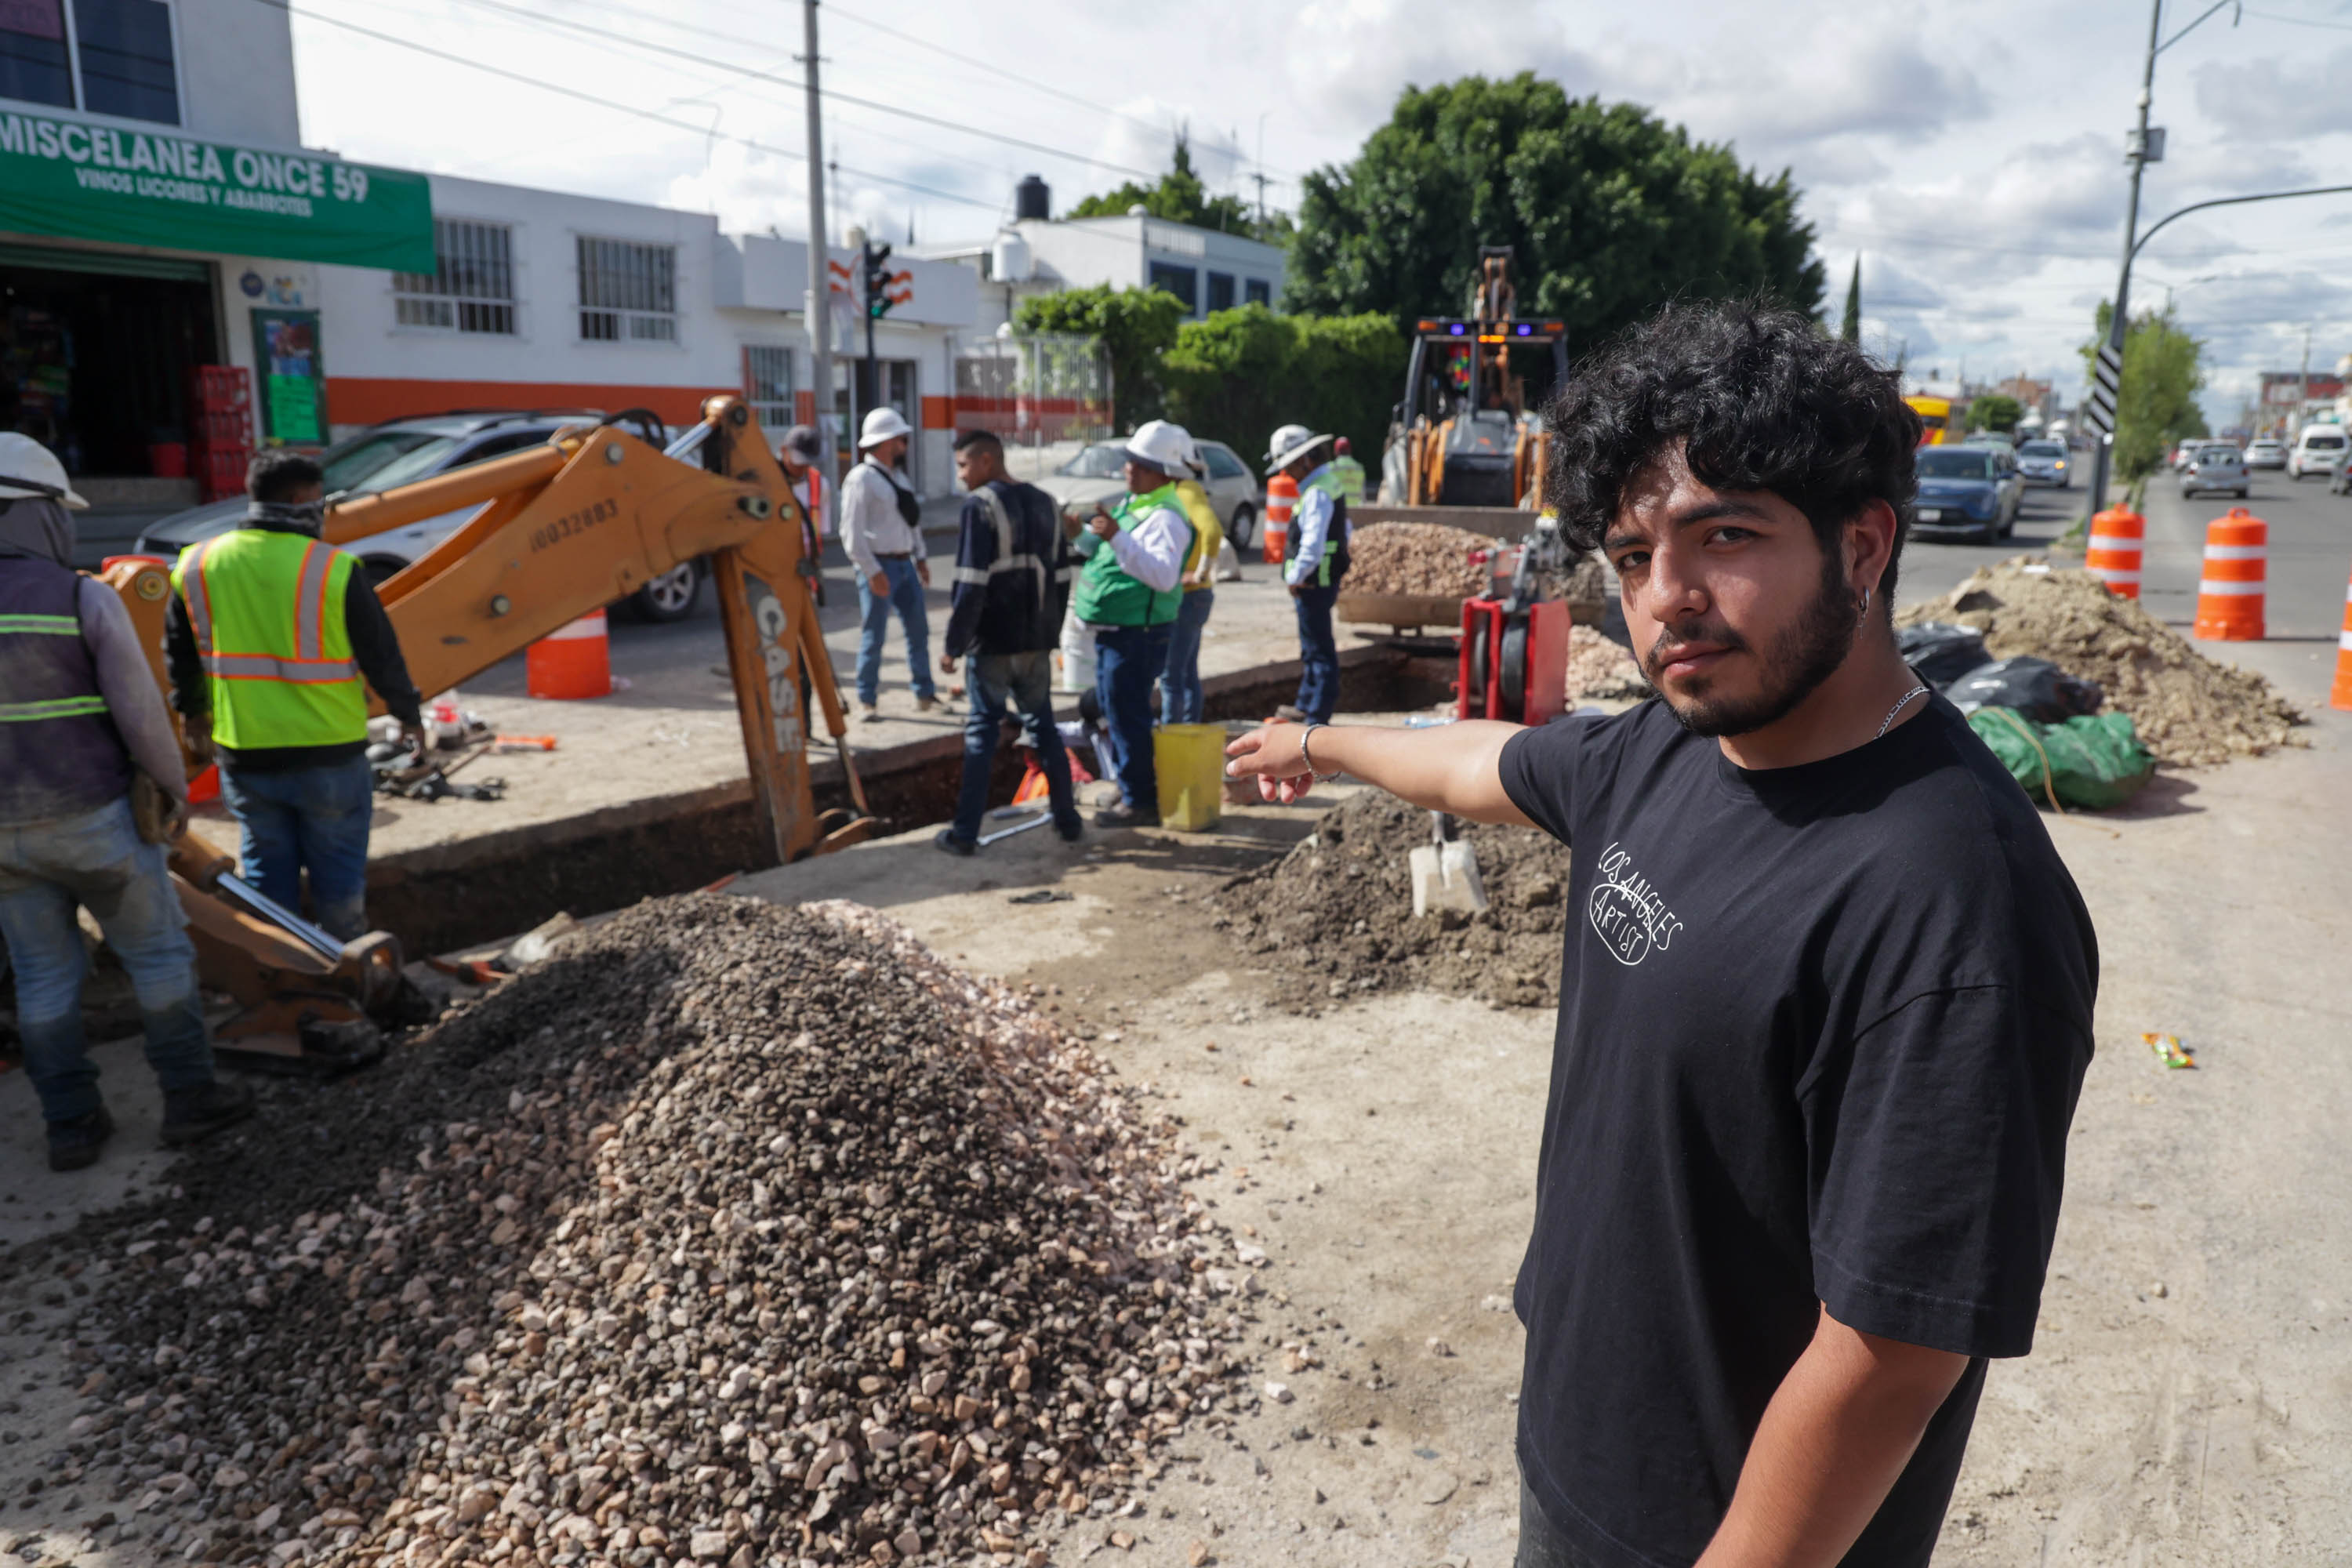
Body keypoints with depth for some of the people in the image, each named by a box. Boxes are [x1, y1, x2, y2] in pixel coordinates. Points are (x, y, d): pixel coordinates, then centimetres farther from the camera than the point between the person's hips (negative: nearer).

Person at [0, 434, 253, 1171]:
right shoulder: (87, 598, -14)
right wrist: (175, 782, 3)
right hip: (93, 819, -4)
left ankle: (72, 1126, 19)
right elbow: (139, 709, -14)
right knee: (160, 951, 11)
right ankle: (191, 1097, 17)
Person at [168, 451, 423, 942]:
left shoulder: (197, 565, 0)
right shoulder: (336, 569, -13)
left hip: (244, 756, 4)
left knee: (266, 874, 17)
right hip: (329, 757, -3)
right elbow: (383, 656, -8)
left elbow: (179, 653, 12)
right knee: (338, 882, 11)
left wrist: (192, 712, 28)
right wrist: (409, 715, 8)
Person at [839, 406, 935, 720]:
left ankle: (924, 694, 23)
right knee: (873, 637, -2)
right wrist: (873, 571, -19)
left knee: (919, 629, 12)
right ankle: (867, 701, 9)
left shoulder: (896, 477, 14)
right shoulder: (861, 478, -12)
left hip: (905, 564, 8)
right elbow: (852, 531, -17)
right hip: (879, 566, -8)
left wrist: (920, 557, 16)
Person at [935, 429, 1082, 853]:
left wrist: (954, 645, -12)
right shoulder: (1045, 504, 10)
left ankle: (965, 833, 3)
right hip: (1037, 642, 6)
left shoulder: (981, 505, -12)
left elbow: (971, 586, -18)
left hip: (994, 643, -6)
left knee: (982, 731, 1)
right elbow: (1061, 576, 13)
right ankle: (1067, 820, 20)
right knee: (1043, 726, 16)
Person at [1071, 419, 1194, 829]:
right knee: (1116, 712, 19)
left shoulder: (1166, 518, -19)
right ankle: (1132, 788, 32)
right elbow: (1099, 550, 30)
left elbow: (1163, 575, -35)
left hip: (1137, 634, -10)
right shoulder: (1131, 504, 14)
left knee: (1127, 715, -5)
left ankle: (1140, 802, 4)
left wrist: (1117, 537, -41)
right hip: (1112, 628, 10)